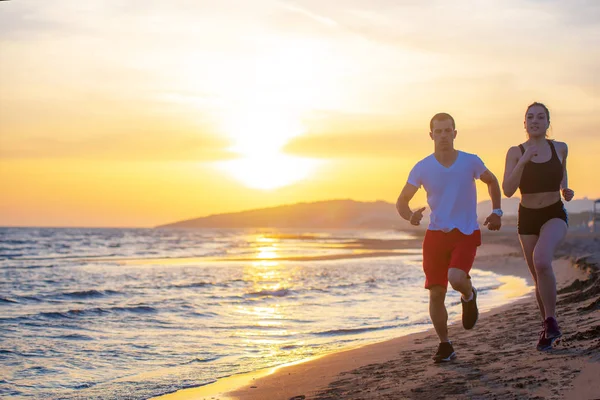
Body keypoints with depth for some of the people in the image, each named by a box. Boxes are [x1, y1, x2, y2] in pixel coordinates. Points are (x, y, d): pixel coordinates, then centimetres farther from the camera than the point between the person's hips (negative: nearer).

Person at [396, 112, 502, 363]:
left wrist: (496, 211, 5)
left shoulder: (470, 162, -3)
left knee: (456, 278, -27)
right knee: (436, 293, -1)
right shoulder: (422, 168, -3)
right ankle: (445, 345, 16)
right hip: (436, 234, 2)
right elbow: (401, 202, 3)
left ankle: (469, 296, 11)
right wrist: (410, 216, -20)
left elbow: (492, 182, 17)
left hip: (467, 233, -2)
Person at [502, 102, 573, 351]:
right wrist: (524, 160, -25)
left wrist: (565, 190, 6)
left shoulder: (560, 148, 0)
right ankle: (549, 329, 29)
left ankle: (550, 321, -17)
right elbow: (507, 190, -17)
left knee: (542, 260, -30)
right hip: (527, 218, 1)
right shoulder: (515, 152, -5)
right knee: (539, 276, 9)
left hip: (555, 214, -1)